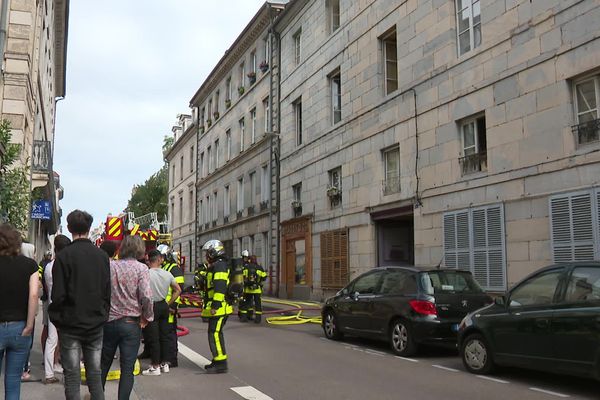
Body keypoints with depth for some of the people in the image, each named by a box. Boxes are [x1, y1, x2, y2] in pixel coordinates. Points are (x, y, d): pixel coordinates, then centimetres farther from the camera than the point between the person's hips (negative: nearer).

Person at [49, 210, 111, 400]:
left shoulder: (64, 256, -11)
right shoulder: (102, 255, 2)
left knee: (72, 377, 5)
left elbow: (58, 294, -12)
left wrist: (56, 319, 2)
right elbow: (107, 291, 6)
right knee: (95, 374, 11)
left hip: (70, 325, -3)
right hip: (96, 325, 4)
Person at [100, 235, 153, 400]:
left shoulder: (110, 266, 0)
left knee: (104, 363, 20)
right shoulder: (141, 268, -10)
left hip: (109, 322, 4)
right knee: (127, 369, 4)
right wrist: (147, 317, -4)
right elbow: (146, 296, -18)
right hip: (131, 324, -3)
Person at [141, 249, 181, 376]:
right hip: (164, 306, 5)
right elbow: (178, 290, 11)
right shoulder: (167, 274, 2)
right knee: (164, 336, 13)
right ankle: (164, 363, 21)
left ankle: (155, 366, 6)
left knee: (153, 338, 1)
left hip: (151, 307, -5)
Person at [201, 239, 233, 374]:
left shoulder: (219, 265, -14)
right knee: (215, 333, 16)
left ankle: (221, 364, -8)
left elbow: (220, 287, -24)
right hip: (216, 307, 11)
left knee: (215, 334, -10)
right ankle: (218, 360, 25)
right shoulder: (216, 266, 21)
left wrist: (215, 305, -26)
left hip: (219, 308, -11)